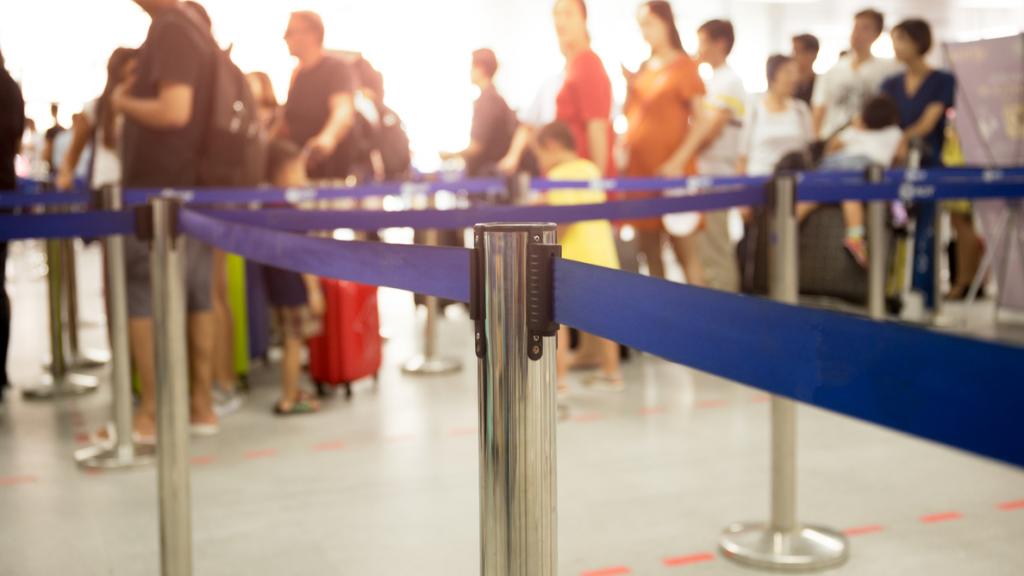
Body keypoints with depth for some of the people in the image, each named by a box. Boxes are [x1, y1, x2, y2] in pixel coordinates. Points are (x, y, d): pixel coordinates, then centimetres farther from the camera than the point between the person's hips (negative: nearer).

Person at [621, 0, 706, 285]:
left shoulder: (683, 65, -3)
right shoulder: (643, 67, 15)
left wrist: (678, 160, -17)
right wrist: (630, 84, 4)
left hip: (671, 172, -6)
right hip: (639, 168, 6)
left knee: (685, 251, -5)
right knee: (650, 251, 8)